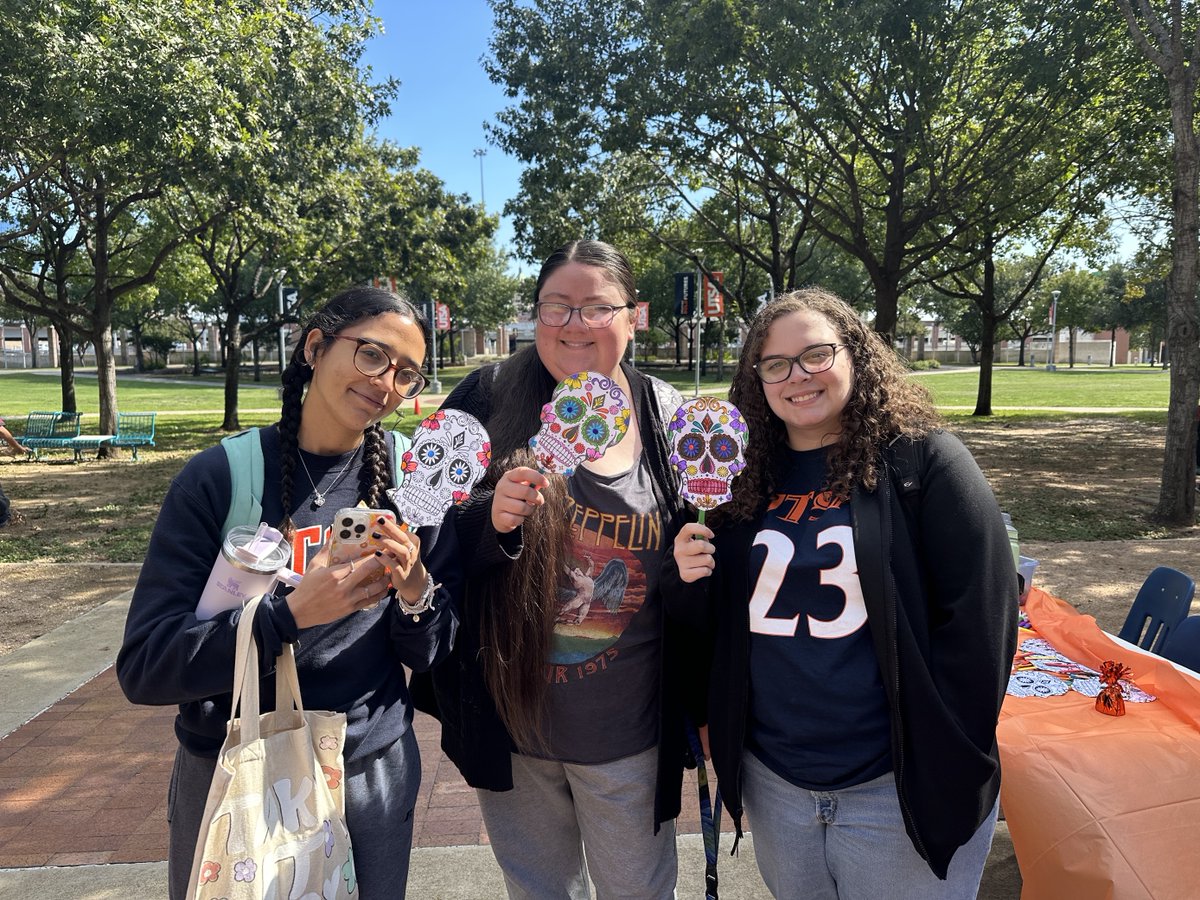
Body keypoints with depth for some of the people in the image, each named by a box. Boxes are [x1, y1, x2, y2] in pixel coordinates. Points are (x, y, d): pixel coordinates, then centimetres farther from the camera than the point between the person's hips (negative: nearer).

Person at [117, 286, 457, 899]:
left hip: (375, 773, 2)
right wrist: (290, 613, -28)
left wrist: (415, 592, -22)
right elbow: (143, 668, -15)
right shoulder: (222, 476, -13)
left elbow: (428, 655, -2)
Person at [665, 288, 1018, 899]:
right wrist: (686, 579, -12)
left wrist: (947, 760, -12)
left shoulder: (922, 462, -12)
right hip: (770, 780, 5)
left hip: (896, 790, -4)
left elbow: (978, 614, -13)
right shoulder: (746, 478, 1)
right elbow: (709, 618, 9)